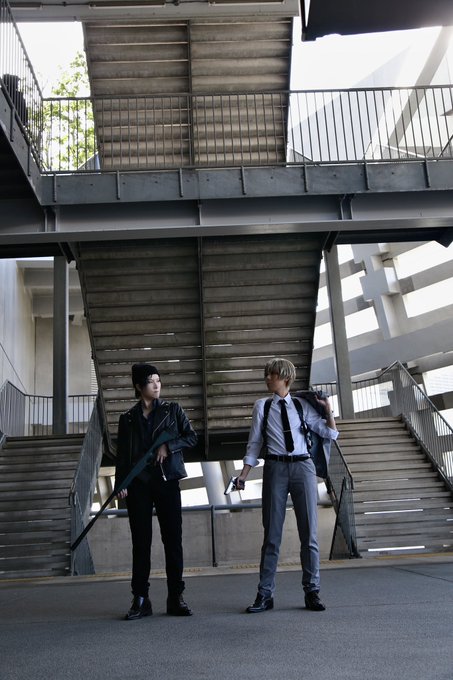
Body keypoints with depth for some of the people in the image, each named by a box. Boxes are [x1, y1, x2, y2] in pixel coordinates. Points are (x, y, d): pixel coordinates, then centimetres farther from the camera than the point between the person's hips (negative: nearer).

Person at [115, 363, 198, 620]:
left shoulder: (172, 410, 8)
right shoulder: (128, 418, 9)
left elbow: (192, 436, 5)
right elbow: (122, 454, 7)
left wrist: (168, 446, -10)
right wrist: (120, 484, -3)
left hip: (167, 480, 0)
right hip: (139, 484, 0)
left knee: (173, 539, 0)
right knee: (141, 541, 2)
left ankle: (176, 597, 8)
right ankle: (141, 599, 9)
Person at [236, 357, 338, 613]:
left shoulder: (302, 405, 8)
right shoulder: (262, 406, 8)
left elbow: (330, 433, 9)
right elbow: (255, 443, 7)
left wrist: (328, 408, -3)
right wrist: (243, 474, -1)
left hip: (303, 467, 0)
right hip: (275, 468, 0)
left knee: (309, 532, 4)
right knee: (272, 533, 4)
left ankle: (312, 591, 15)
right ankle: (265, 594, 11)